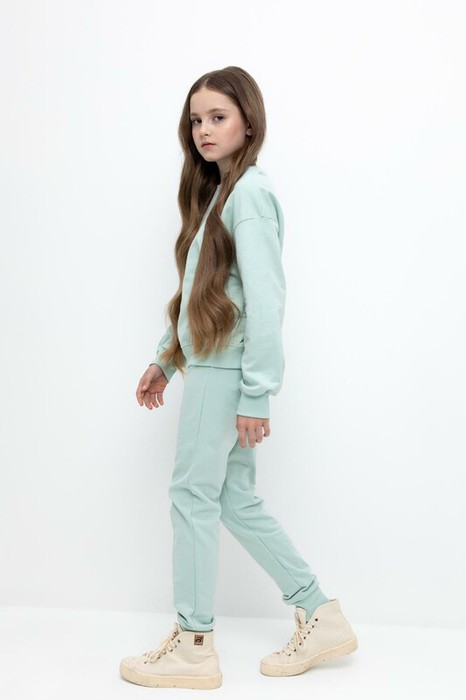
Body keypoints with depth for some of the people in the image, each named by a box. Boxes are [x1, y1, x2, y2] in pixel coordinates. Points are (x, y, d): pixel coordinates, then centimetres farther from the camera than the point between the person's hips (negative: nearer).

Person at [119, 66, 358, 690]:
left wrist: (256, 392, -20)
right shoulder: (217, 191, 19)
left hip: (228, 368, -9)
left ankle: (194, 645, 11)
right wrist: (165, 358, 19)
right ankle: (320, 617, 20)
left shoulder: (249, 191, -11)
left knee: (194, 494, -2)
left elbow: (266, 297, -18)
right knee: (236, 500, 11)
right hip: (211, 363, 9)